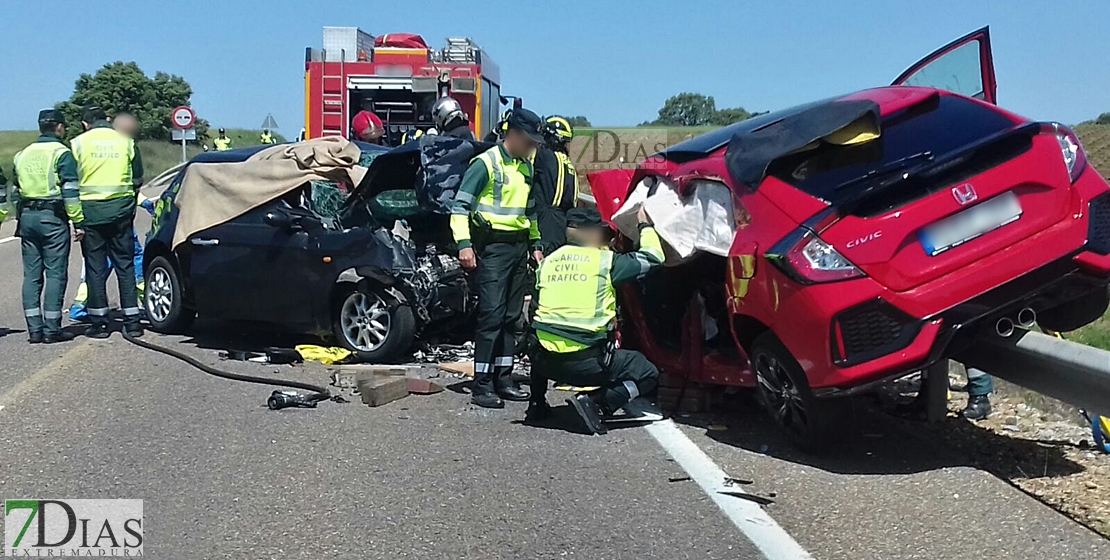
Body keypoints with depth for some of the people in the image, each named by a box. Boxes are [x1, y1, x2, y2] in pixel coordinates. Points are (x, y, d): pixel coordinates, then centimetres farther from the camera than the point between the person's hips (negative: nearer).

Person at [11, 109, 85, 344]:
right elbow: (70, 191, -13)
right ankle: (52, 329, -5)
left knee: (31, 275, 7)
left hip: (27, 217, 6)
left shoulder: (23, 155, 16)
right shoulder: (61, 153, -6)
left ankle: (34, 329, 6)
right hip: (52, 218, -6)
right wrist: (78, 221, -12)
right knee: (55, 273, -3)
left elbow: (16, 190, 19)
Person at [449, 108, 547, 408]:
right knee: (491, 315, -12)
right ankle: (482, 386, -9)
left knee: (511, 316, 10)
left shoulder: (525, 168, 16)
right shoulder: (486, 163, -9)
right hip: (493, 246, -8)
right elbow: (460, 205, -11)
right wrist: (464, 244, -19)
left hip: (519, 247, 8)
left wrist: (535, 244, 20)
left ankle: (503, 379, 17)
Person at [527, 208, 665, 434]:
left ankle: (537, 404, 27)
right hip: (587, 362, -5)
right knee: (647, 374, 10)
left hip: (545, 361, 5)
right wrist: (645, 226, 25)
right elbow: (653, 258, 9)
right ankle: (597, 402, -10)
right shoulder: (606, 261, -1)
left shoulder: (548, 262, 11)